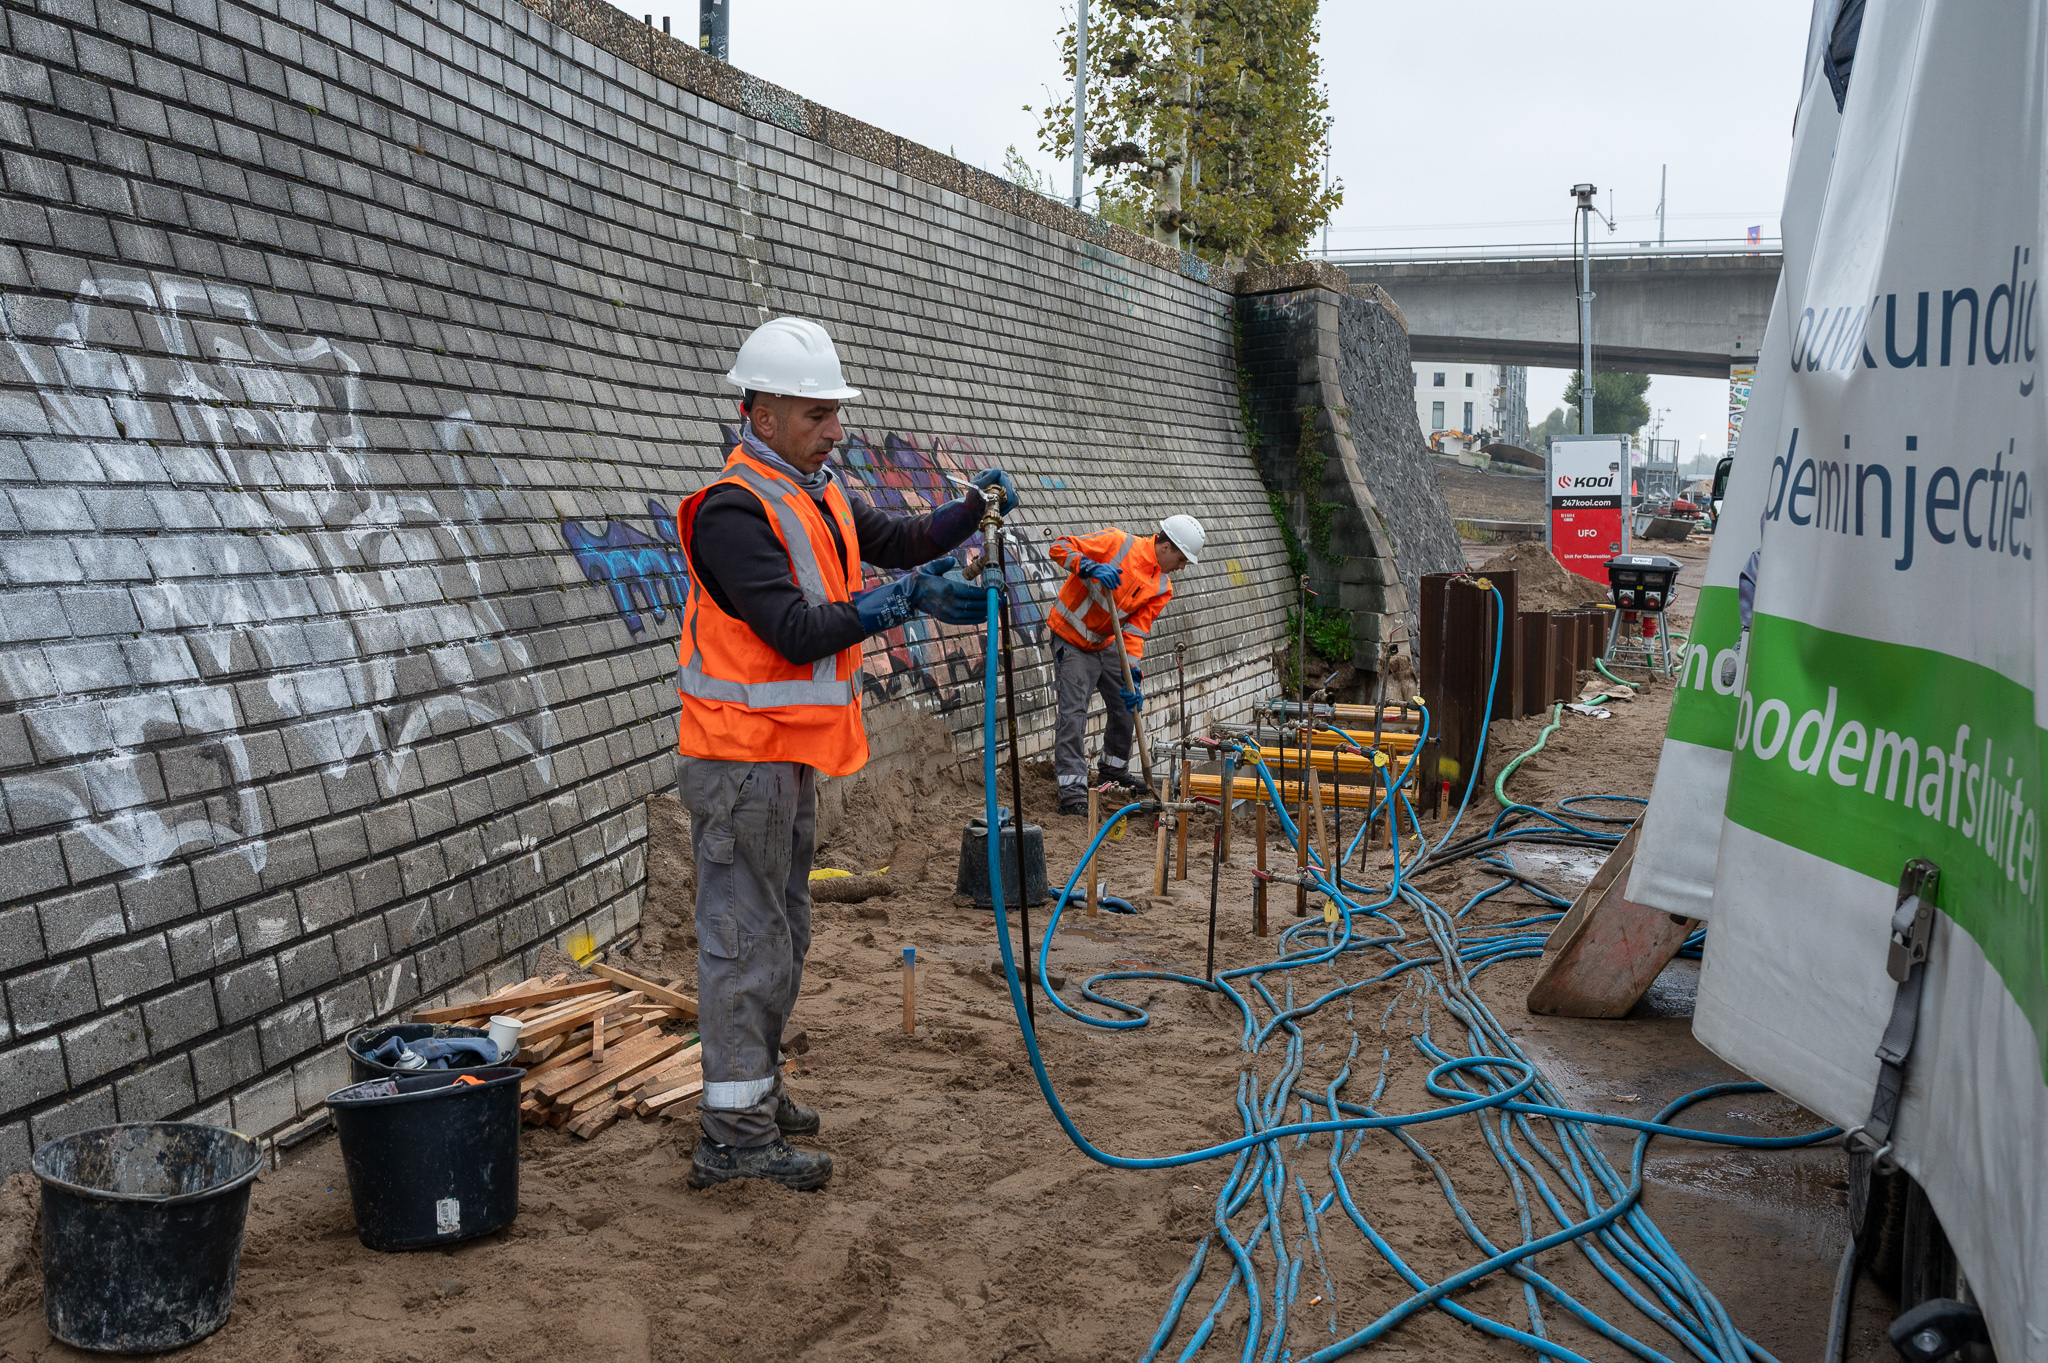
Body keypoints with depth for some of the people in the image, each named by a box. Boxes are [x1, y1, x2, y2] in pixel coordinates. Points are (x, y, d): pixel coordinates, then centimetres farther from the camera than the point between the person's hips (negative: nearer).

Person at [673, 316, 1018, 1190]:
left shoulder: (817, 496, 11)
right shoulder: (734, 512, -20)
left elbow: (897, 541, 20)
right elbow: (798, 632, -27)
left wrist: (971, 510, 3)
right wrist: (905, 602, -32)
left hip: (791, 756, 10)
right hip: (742, 759, -10)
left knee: (782, 930, 19)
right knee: (747, 939, -6)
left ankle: (755, 1090, 32)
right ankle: (734, 1136, -1)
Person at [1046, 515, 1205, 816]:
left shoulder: (1162, 589, -3)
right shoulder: (1118, 543, -20)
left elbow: (1135, 631, -8)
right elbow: (1059, 547, -21)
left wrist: (1133, 677, -20)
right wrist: (1090, 567, -38)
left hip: (1106, 644, 7)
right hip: (1072, 641, -7)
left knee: (1127, 705, 15)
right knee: (1073, 713, -12)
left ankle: (1114, 770, 37)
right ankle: (1072, 793, -11)